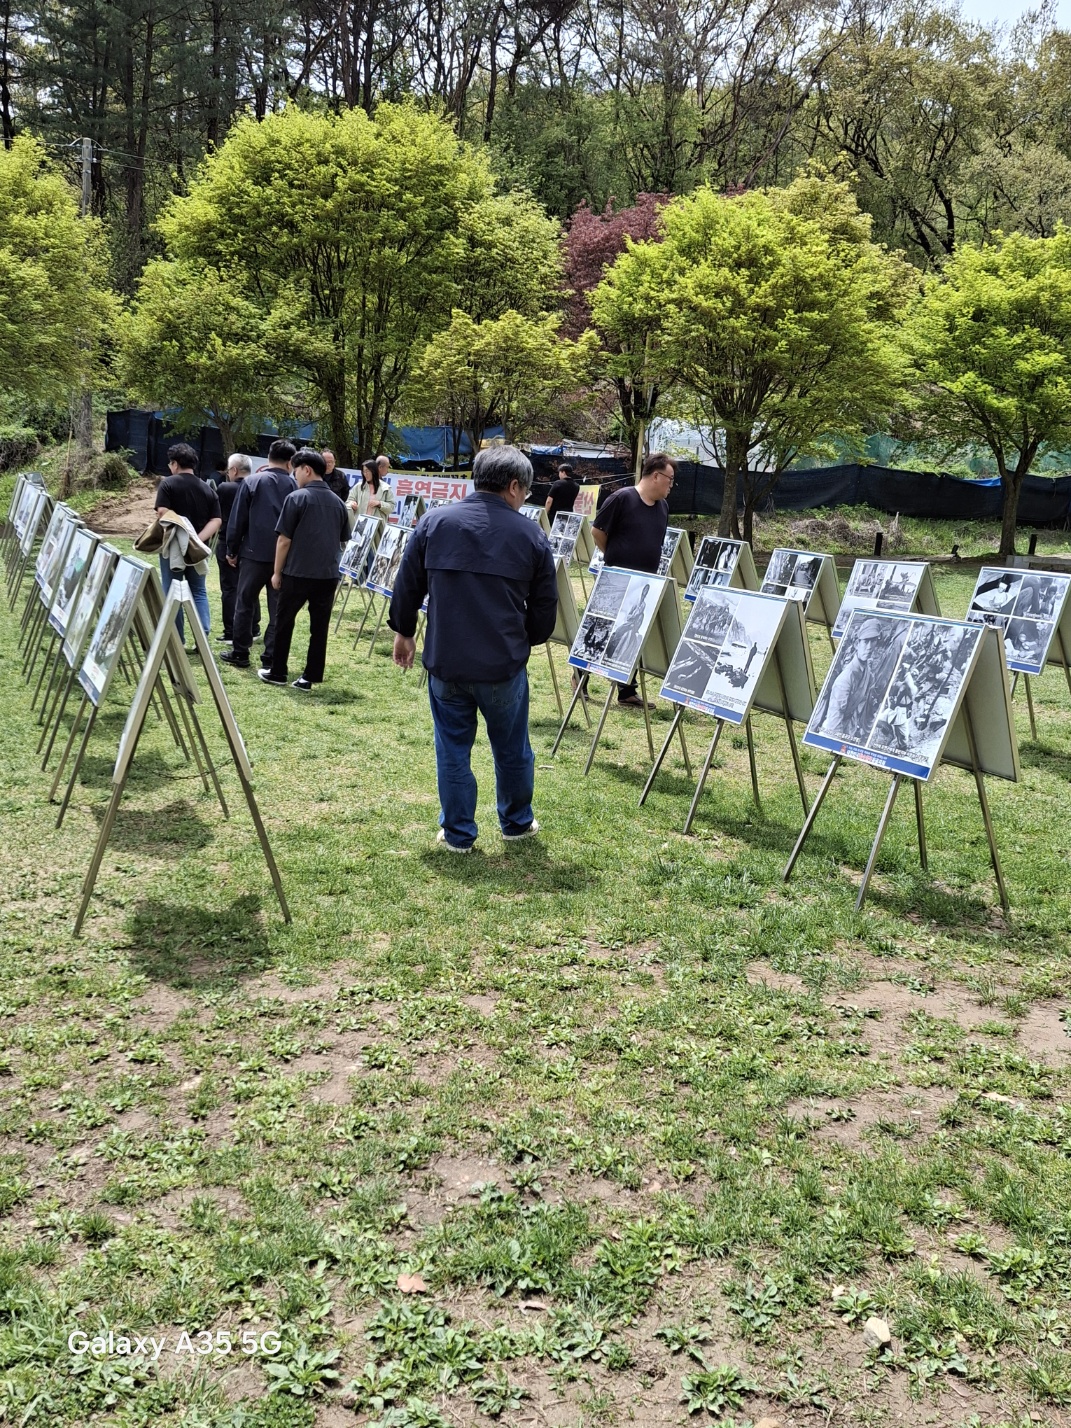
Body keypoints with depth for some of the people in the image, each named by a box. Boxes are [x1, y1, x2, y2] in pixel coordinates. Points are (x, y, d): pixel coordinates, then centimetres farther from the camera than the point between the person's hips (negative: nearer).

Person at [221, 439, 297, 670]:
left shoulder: (252, 482, -2)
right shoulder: (294, 486, 2)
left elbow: (237, 520, -2)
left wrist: (232, 550, 7)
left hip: (254, 553, -1)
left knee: (245, 604, 12)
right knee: (278, 609, 4)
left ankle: (240, 653, 17)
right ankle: (270, 659, 4)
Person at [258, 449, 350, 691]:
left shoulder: (297, 498, -9)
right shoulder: (338, 502, 8)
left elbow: (284, 539, -9)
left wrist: (277, 572, -1)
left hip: (297, 572, -4)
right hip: (328, 574, 4)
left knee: (284, 622, 10)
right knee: (319, 627, 7)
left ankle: (277, 673, 18)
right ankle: (311, 676, 9)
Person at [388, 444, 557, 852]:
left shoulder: (434, 521, -1)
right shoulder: (531, 536, -3)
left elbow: (407, 585, 5)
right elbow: (544, 608, 3)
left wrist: (403, 631, 20)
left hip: (445, 661, 1)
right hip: (504, 664, -1)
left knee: (453, 750, 12)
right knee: (512, 749, 17)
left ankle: (458, 834, 20)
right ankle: (517, 822, 34)